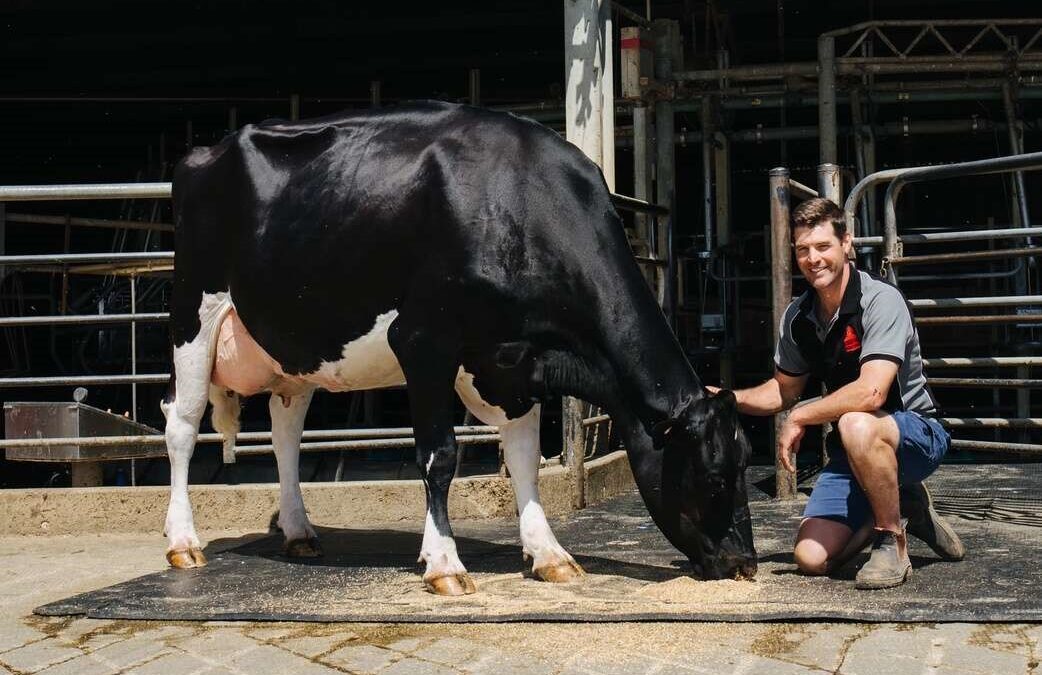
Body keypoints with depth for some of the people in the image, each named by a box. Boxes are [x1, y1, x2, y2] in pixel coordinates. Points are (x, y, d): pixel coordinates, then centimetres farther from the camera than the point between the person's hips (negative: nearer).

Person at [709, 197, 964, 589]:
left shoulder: (881, 300, -20)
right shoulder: (798, 317, 2)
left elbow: (871, 392, -32)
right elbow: (783, 391, 15)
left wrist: (800, 418, -20)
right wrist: (728, 399, -3)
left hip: (916, 433, -6)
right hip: (855, 452, 7)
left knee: (856, 424, -40)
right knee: (812, 559, -10)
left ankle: (892, 542, -17)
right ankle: (902, 505, 18)